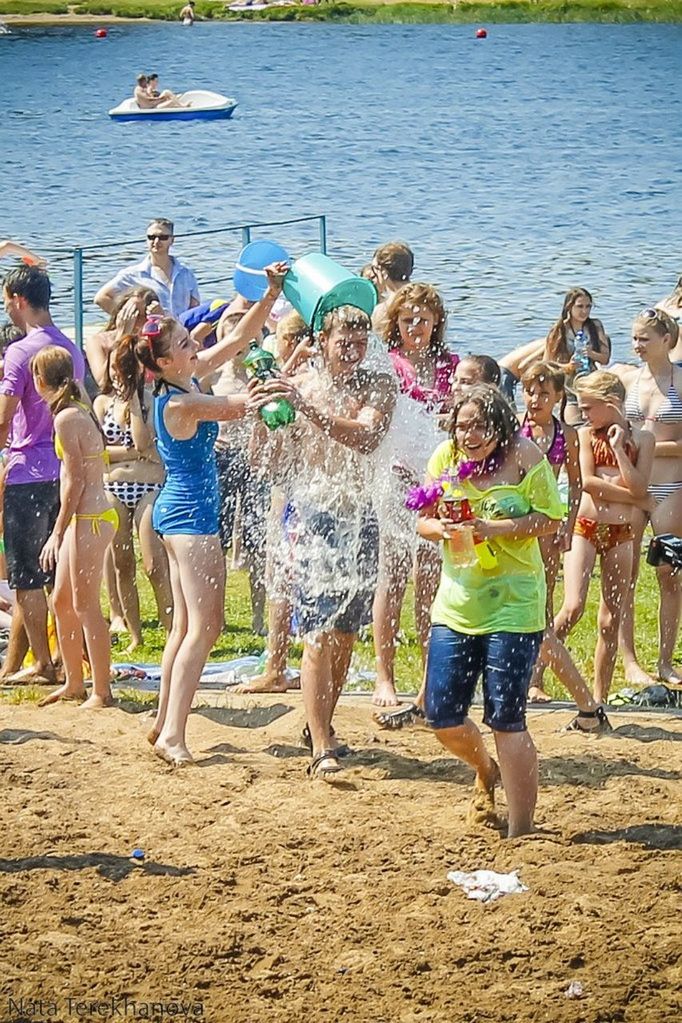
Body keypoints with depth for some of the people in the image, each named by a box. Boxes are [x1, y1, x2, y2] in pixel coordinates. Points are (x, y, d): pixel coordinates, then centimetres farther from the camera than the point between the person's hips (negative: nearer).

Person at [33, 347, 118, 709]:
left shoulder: (66, 418, -16)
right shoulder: (81, 410, 12)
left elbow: (75, 482, -17)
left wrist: (57, 533, -14)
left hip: (88, 520, -10)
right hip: (87, 518, 10)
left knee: (85, 607, -5)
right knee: (62, 601, 16)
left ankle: (102, 692, -1)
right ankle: (73, 683, 25)